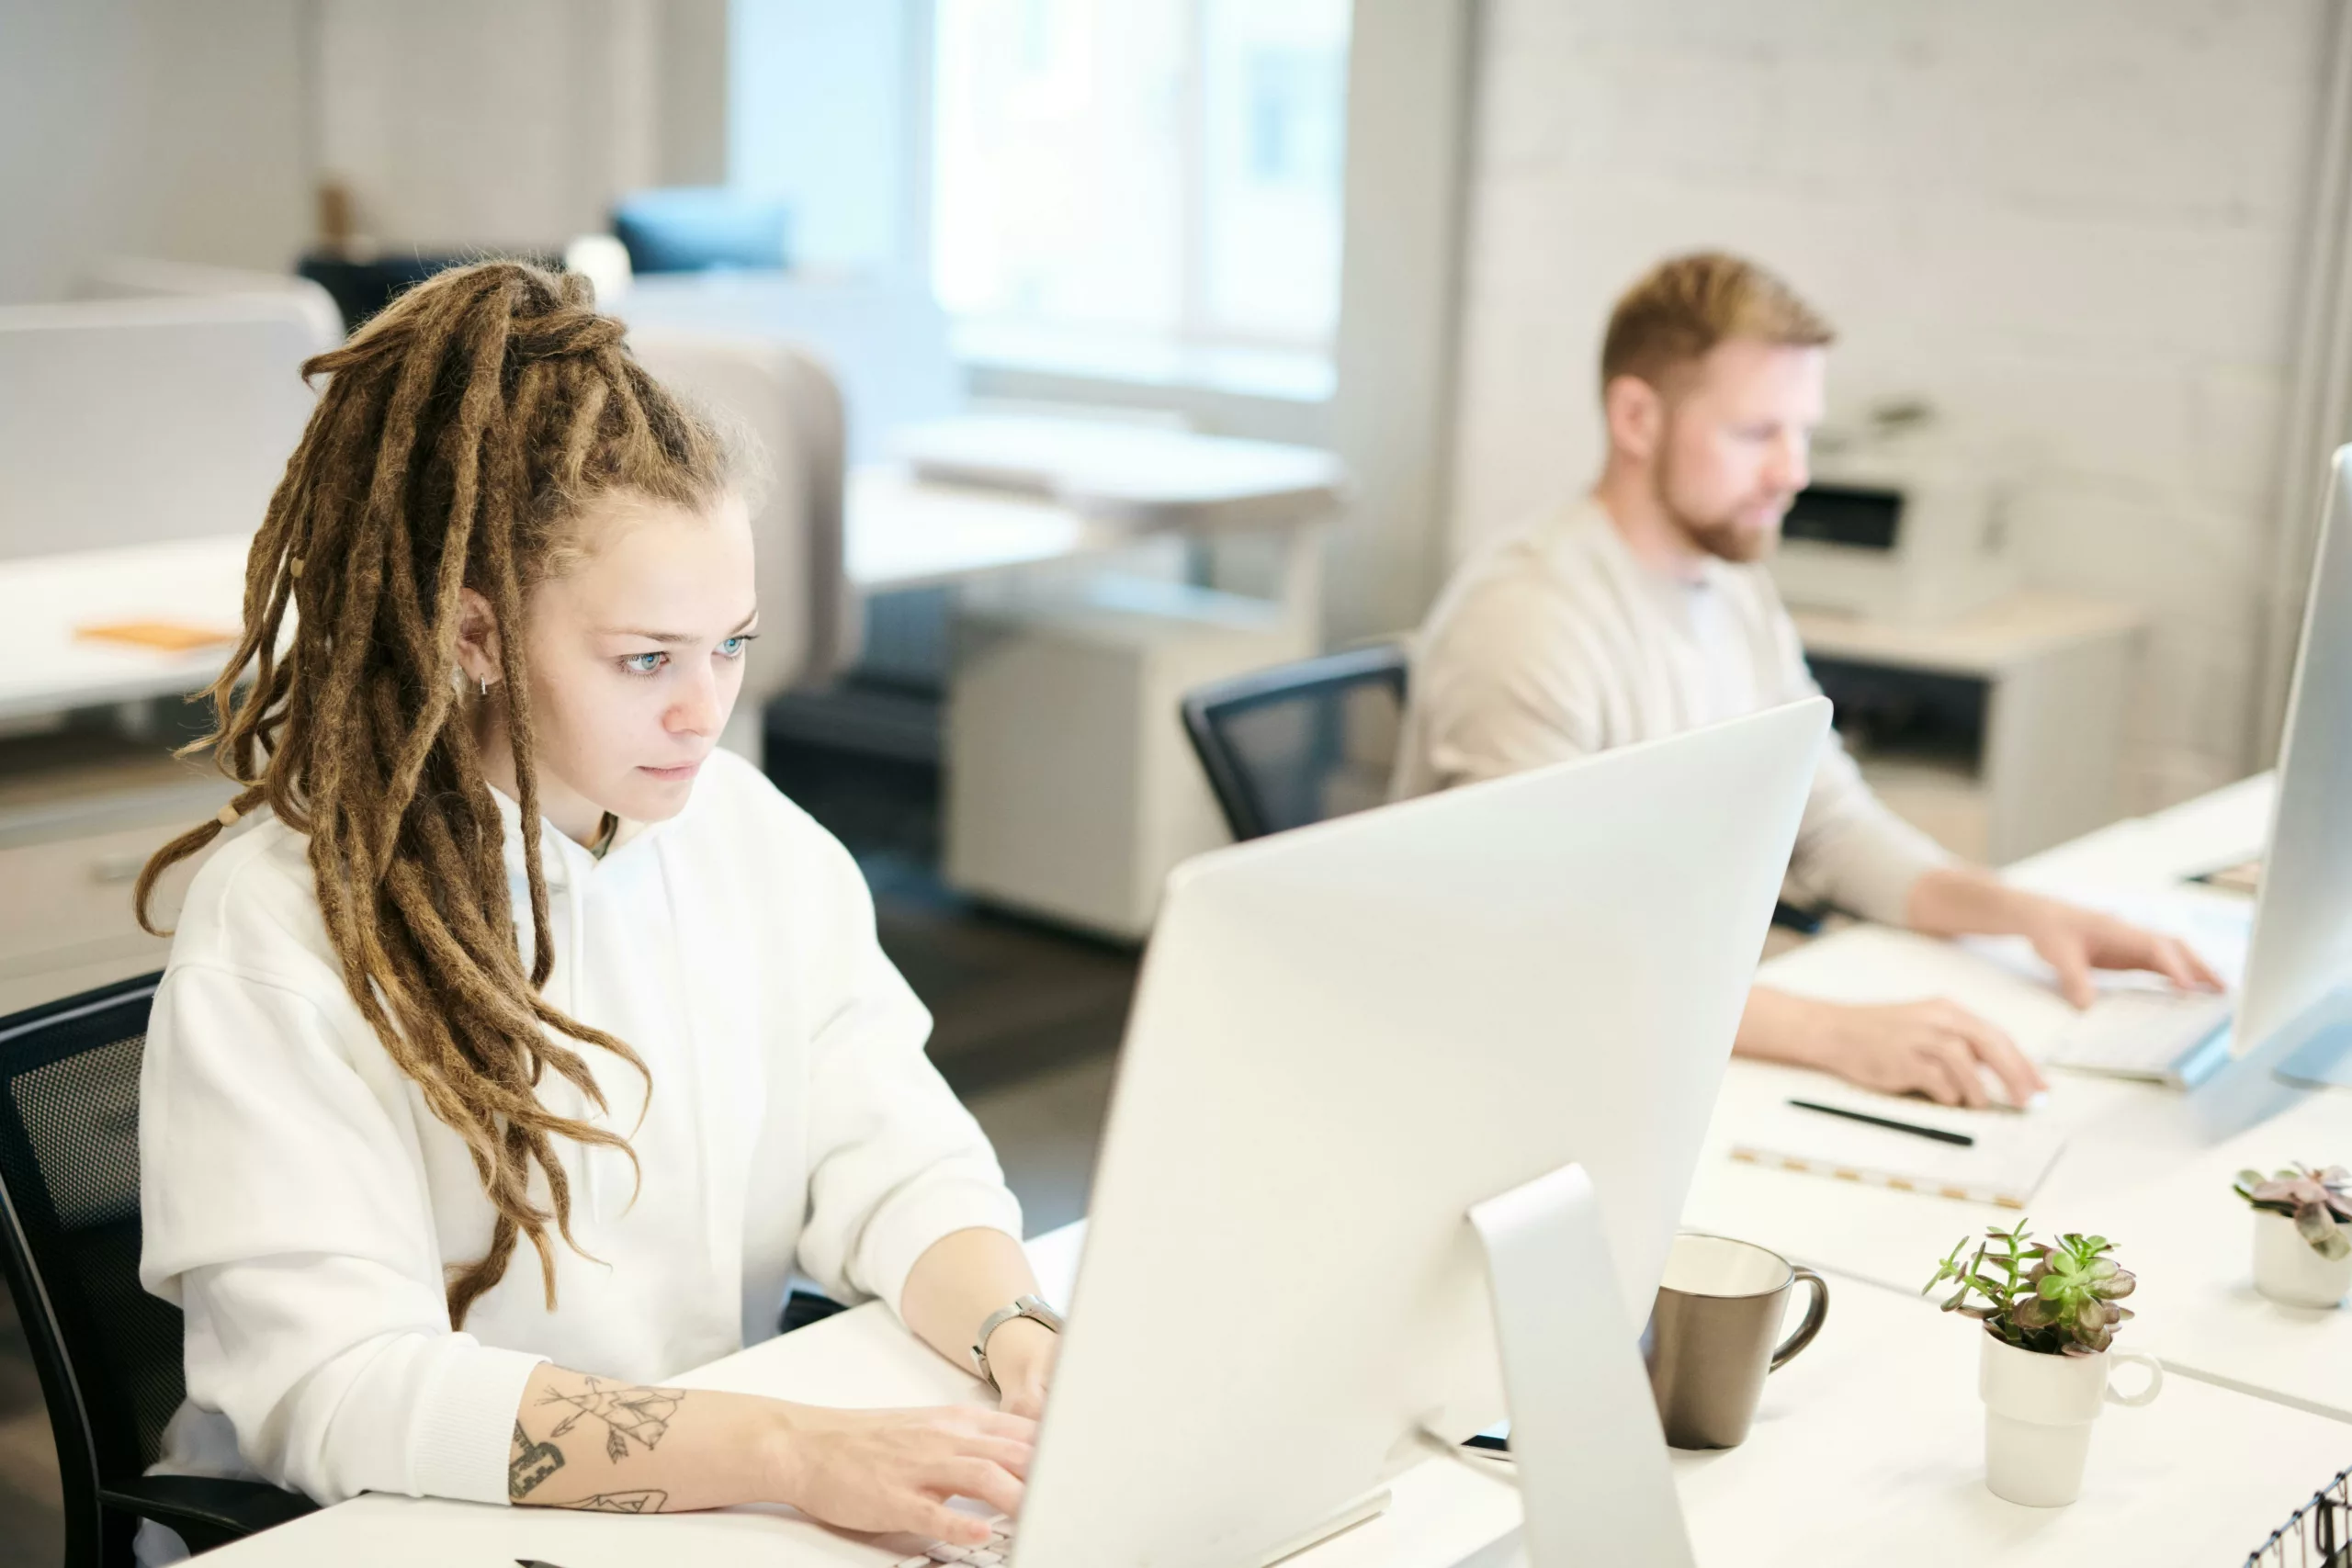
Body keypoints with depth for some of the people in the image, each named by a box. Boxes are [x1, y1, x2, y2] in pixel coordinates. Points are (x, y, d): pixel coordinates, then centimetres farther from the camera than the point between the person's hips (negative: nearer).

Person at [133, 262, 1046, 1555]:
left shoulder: (753, 834, 6)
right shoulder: (279, 930, -14)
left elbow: (892, 1158, 2)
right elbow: (341, 1388, -22)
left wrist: (1020, 1340, -20)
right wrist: (795, 1453, -32)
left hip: (720, 1510, 5)